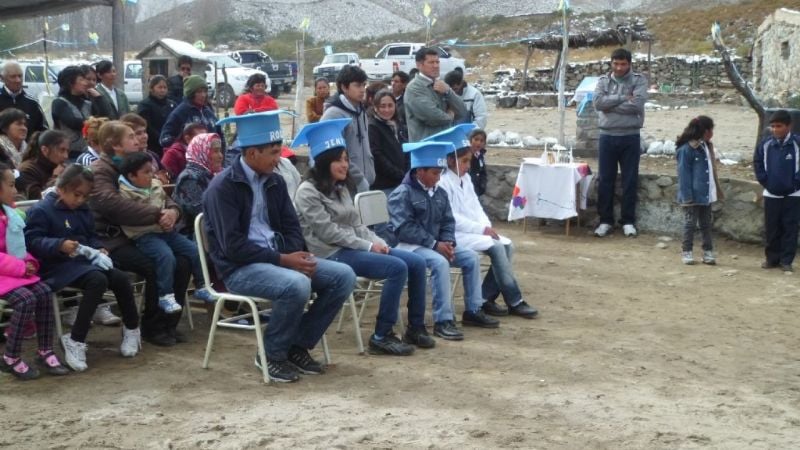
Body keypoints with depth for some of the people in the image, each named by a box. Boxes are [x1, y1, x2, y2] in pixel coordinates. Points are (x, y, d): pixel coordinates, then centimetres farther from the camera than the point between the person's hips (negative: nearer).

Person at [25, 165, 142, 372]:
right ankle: (75, 341, -29)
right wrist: (60, 245, -29)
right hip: (59, 266, -8)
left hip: (85, 261, 8)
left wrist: (98, 248, 3)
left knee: (121, 278, -12)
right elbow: (32, 241, -15)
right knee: (98, 280, -33)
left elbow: (91, 236, 26)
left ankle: (131, 329, 12)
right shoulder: (41, 210, -7)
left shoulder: (83, 211, 18)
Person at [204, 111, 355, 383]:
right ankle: (271, 354, -10)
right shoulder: (223, 187, -12)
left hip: (278, 259, 8)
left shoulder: (275, 182, 11)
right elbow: (232, 246, -19)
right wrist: (282, 259, -21)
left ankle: (298, 345, 1)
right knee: (297, 285, -34)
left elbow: (291, 227, 12)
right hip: (240, 268, -8)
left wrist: (296, 256, -10)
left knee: (343, 275, -8)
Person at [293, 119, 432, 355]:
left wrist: (378, 242, -2)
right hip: (332, 253, -9)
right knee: (397, 267, -25)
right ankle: (382, 336, -18)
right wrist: (369, 246, -15)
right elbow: (329, 232, -15)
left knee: (417, 263, -5)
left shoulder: (341, 188, 18)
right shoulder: (308, 192, -9)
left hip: (354, 247, 9)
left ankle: (416, 328, 4)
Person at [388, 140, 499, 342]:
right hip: (411, 246, -8)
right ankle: (443, 321, -31)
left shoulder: (439, 193, 11)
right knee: (440, 263, -34)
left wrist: (447, 242, -7)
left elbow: (448, 221, 15)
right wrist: (434, 244, -23)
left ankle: (473, 310, 7)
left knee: (471, 257, -4)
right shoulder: (402, 194, -13)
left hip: (437, 244, 8)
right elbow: (405, 229, -21)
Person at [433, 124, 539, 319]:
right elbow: (451, 218, -20)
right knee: (497, 247, -22)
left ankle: (485, 298, -6)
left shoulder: (466, 179, 14)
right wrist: (481, 229, -19)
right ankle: (514, 302, -15)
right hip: (456, 234, -9)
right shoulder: (443, 183, -14)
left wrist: (487, 227, -4)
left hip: (475, 231, 9)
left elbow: (476, 207, 15)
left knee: (507, 245, -9)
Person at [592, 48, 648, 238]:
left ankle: (628, 221, 13)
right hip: (607, 136, 2)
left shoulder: (639, 80, -1)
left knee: (630, 181, 4)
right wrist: (623, 98, -15)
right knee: (605, 180, 5)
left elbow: (637, 104, -16)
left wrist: (610, 106, -13)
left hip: (630, 137, -2)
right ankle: (605, 220, 14)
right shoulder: (603, 80, 5)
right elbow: (597, 102, -12)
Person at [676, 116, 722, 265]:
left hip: (707, 194, 8)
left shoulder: (707, 147, 11)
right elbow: (684, 174, -17)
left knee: (706, 224, 11)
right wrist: (687, 196, -20)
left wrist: (717, 190, 11)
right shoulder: (686, 149, -15)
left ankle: (708, 251, 17)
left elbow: (711, 170, 14)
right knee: (690, 224, 2)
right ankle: (686, 252, 11)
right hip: (693, 195, -8)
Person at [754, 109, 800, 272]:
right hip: (771, 194, 3)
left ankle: (786, 260, 9)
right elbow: (757, 163, 10)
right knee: (771, 228, 8)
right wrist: (764, 181, 3)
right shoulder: (766, 144, -2)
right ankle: (772, 258, 19)